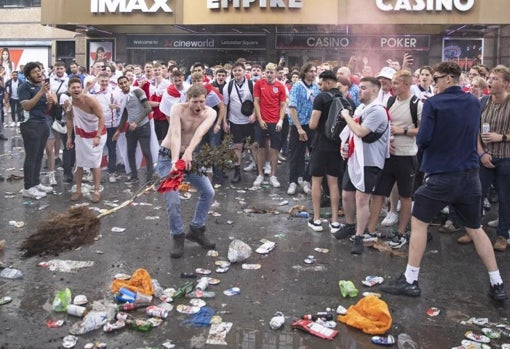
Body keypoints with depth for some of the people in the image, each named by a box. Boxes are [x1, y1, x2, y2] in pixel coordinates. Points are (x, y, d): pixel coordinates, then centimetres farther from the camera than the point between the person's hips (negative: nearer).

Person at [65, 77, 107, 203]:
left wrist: (98, 136, -27)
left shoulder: (90, 100, -26)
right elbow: (69, 119, 3)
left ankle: (96, 191, 6)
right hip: (81, 135, 4)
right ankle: (78, 190, 18)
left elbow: (101, 118, -22)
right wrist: (69, 137, 3)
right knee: (79, 163, 7)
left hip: (97, 134, -4)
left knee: (95, 163, -3)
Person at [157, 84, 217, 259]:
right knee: (173, 200, -13)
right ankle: (178, 237, 9)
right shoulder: (177, 109, -20)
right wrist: (175, 161, -47)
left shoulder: (210, 113, -12)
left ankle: (196, 230, 18)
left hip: (189, 156, 4)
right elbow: (176, 135, -33)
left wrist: (188, 152, -48)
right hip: (168, 156, -4)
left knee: (208, 192, -1)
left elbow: (200, 133, -31)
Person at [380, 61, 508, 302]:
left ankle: (410, 281, 10)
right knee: (475, 229, 16)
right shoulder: (474, 102, 7)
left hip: (441, 175, -5)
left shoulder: (434, 103, -11)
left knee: (418, 223, 8)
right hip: (470, 175, 5)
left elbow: (422, 140, -13)